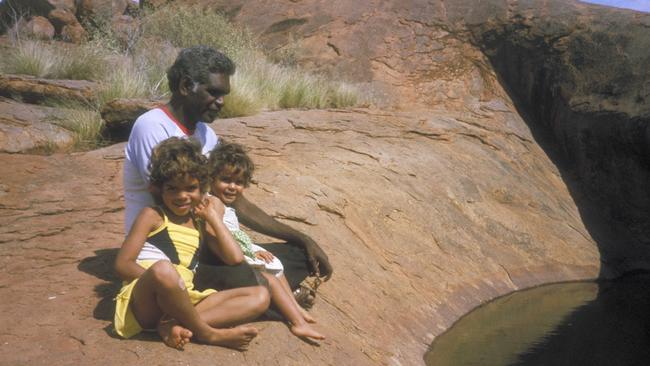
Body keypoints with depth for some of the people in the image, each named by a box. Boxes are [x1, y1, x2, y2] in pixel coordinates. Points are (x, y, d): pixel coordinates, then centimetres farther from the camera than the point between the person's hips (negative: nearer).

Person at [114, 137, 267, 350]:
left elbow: (235, 257, 6)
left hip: (182, 303, 6)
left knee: (259, 297, -6)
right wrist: (161, 281, -20)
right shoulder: (152, 216, 4)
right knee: (163, 270, -40)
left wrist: (213, 217, 9)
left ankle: (178, 325, -26)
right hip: (145, 302, -6)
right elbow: (122, 264, -6)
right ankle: (206, 333, -17)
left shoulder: (200, 224, 19)